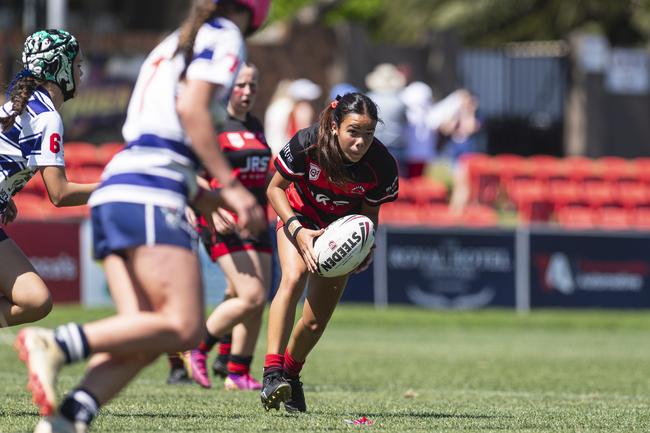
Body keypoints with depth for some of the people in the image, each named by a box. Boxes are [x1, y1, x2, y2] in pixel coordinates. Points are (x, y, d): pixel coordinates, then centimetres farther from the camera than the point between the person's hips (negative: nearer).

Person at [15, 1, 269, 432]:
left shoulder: (173, 44, 29)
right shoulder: (224, 35, 5)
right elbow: (191, 107, -11)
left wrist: (211, 199, 28)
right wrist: (230, 185, -11)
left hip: (116, 189, 9)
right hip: (151, 192, -9)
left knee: (145, 337, -2)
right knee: (183, 328, -15)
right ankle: (57, 344, -26)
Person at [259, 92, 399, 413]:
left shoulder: (382, 167, -27)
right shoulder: (307, 144, -31)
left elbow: (370, 212, -8)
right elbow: (275, 188, -16)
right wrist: (297, 230, -29)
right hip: (300, 215, -2)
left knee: (317, 320, -1)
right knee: (293, 278, -31)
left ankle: (291, 374, 29)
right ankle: (271, 374, -38)